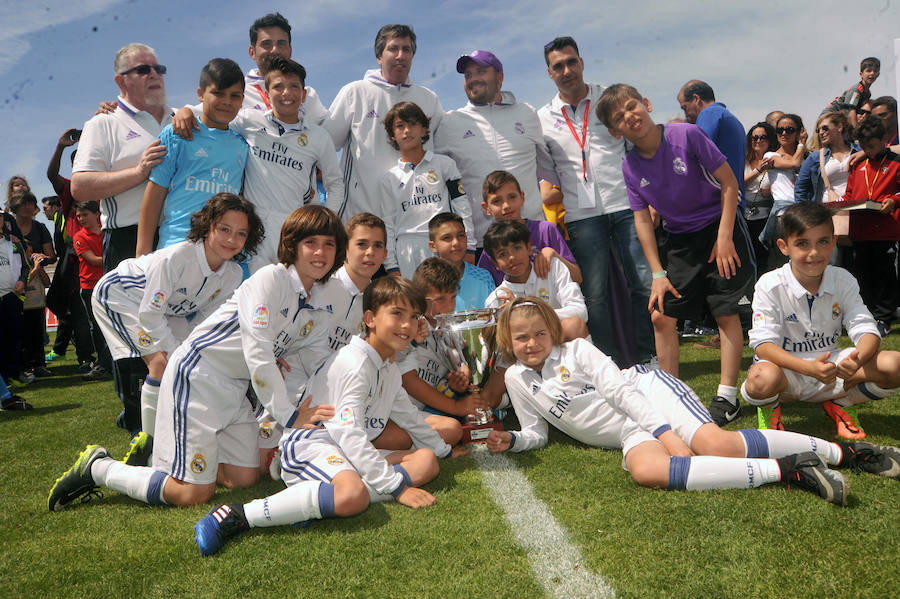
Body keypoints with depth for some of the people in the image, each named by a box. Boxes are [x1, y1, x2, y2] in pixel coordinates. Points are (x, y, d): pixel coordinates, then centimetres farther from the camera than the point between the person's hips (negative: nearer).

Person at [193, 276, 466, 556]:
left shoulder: (389, 369, 16)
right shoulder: (354, 364, -16)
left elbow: (408, 415, 32)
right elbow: (350, 435, -23)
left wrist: (443, 449, 40)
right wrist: (397, 487, -24)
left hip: (353, 451, 10)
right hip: (308, 445, -10)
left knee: (427, 461, -4)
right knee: (352, 496, -40)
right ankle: (237, 516, -29)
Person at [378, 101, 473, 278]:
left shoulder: (444, 164, 10)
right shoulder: (389, 179, 12)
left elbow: (462, 207, 7)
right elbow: (387, 225, 11)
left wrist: (468, 247, 0)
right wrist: (391, 266, 4)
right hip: (407, 250, 1)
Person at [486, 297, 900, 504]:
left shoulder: (577, 350, -2)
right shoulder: (516, 379, 9)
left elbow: (620, 389, -9)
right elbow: (537, 432, 15)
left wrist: (665, 430, -17)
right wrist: (513, 441, -6)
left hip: (647, 391, -3)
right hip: (630, 433, 3)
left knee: (717, 445, -31)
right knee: (644, 470, -33)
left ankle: (844, 451, -12)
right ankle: (781, 471, -32)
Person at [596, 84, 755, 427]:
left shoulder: (687, 135, -17)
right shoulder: (630, 167, -7)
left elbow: (729, 182, -11)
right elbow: (642, 219, -2)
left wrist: (724, 237, -15)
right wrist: (658, 273, -6)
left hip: (720, 227, -3)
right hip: (677, 238, 4)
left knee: (727, 314, -5)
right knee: (661, 315, -1)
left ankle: (727, 396, 6)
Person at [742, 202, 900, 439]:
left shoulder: (843, 281, -3)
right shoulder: (770, 285, -14)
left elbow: (866, 330, -9)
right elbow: (763, 344, -21)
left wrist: (858, 360, -34)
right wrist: (810, 368, -37)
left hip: (831, 366, 4)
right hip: (787, 369, -4)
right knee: (762, 380, -40)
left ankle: (842, 403, 9)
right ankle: (770, 407, 1)